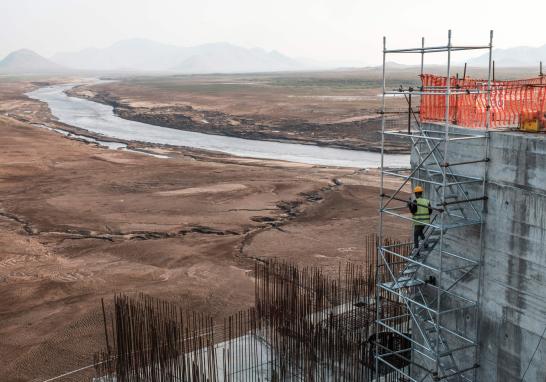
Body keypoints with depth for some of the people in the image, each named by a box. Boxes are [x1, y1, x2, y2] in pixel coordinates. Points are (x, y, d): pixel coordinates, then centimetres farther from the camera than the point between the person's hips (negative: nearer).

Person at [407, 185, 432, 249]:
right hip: (426, 221, 5)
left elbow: (413, 211, -15)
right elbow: (430, 211, 5)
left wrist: (409, 205, 1)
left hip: (418, 222, -5)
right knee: (420, 232, 32)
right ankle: (425, 243, 16)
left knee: (416, 236, 6)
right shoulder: (427, 201, 2)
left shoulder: (415, 201, -12)